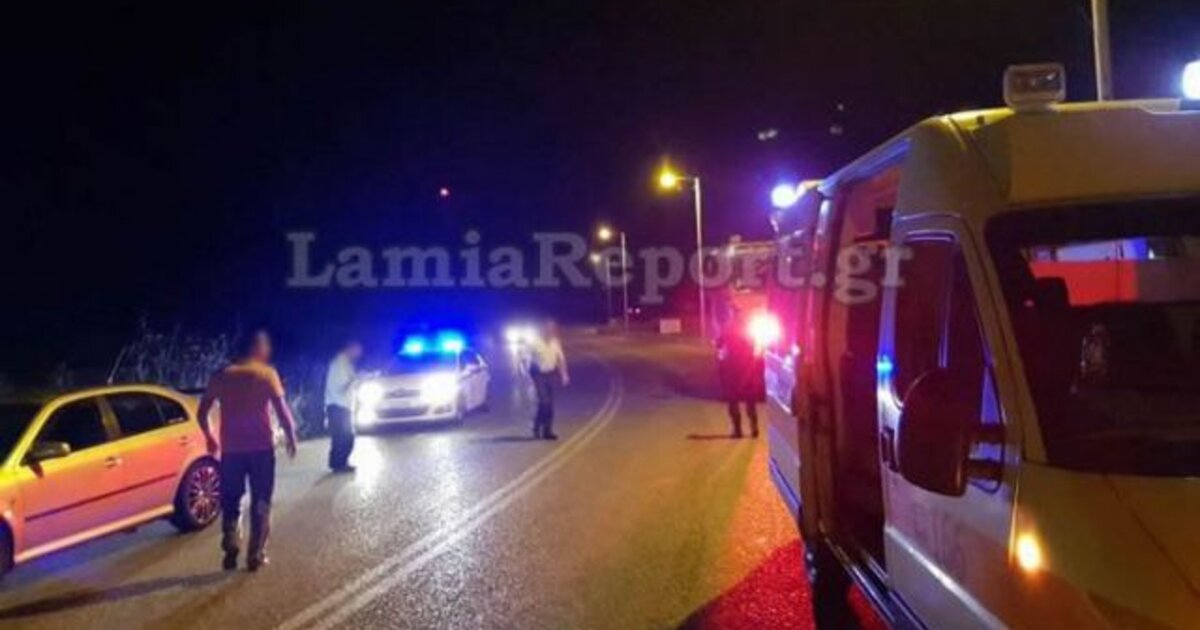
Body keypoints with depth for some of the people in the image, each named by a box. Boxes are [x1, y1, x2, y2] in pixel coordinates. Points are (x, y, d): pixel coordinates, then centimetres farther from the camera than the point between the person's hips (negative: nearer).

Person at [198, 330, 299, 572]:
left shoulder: (222, 375, 6)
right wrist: (291, 437, 2)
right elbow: (281, 409, -10)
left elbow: (203, 413, 8)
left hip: (231, 449, 2)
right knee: (260, 502, 7)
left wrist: (211, 438, 22)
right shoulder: (267, 373, -4)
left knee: (230, 501, 14)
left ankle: (230, 551, 4)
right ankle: (255, 555, 6)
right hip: (261, 447, -2)